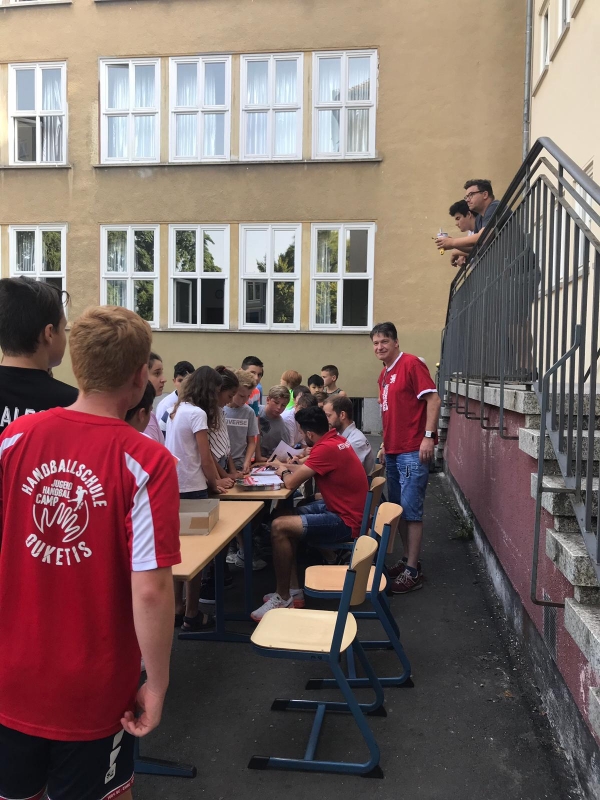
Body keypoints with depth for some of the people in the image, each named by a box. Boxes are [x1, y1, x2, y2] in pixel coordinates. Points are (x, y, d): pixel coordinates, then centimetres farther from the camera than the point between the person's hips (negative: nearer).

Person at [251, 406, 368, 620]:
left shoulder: (326, 448, -23)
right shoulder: (336, 440, 7)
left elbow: (291, 483, -20)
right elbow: (309, 467, 27)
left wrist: (284, 473, 1)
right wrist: (288, 467, 18)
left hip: (346, 522, -11)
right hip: (341, 509, 11)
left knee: (279, 527, -17)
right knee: (285, 518, 13)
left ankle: (283, 599, -2)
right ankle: (293, 591, 14)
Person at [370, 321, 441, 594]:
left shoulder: (411, 364, -9)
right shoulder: (384, 374, 16)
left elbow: (433, 400, -15)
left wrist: (428, 436, -21)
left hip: (413, 451, -9)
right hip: (393, 452, 9)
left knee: (411, 510, -5)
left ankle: (413, 572, 2)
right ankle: (408, 560, 24)